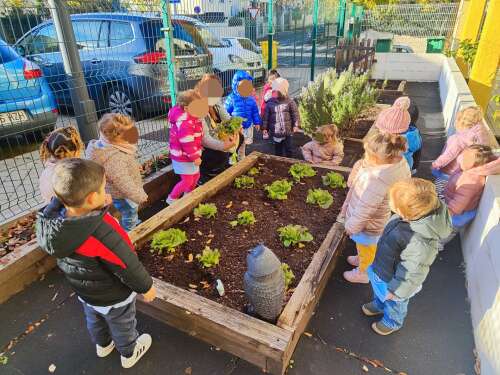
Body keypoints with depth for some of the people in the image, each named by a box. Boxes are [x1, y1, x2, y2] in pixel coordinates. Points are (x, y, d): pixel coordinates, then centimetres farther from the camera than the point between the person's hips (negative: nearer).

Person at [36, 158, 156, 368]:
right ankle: (129, 354, 51)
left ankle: (103, 345, 62)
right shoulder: (104, 235, -43)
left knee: (94, 321, 34)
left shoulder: (51, 221, -23)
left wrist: (99, 209, -16)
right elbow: (128, 266, -29)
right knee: (123, 326, 24)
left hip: (84, 292, 6)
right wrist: (146, 287, -13)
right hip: (114, 297, -6)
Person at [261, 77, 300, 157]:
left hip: (287, 131, -1)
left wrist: (296, 125, -11)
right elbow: (266, 116, 4)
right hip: (275, 131, 1)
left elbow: (295, 114, -3)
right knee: (277, 149, 15)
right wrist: (264, 128, 4)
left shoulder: (290, 101, -5)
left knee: (288, 149, 9)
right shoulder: (270, 102, -1)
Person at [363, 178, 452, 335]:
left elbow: (412, 273, -29)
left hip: (393, 280, -6)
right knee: (379, 291, 35)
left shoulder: (420, 243, -45)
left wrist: (395, 291, -14)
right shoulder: (413, 214, -22)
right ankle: (379, 305, 66)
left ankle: (392, 323, 58)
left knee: (394, 304, 27)